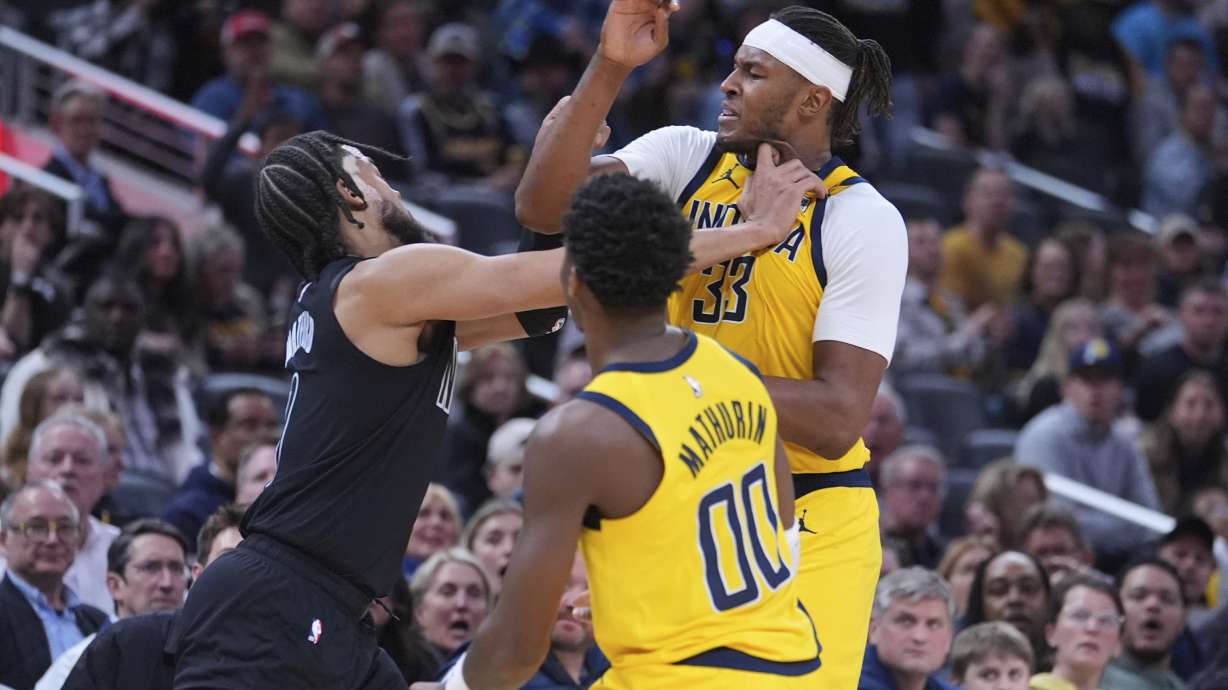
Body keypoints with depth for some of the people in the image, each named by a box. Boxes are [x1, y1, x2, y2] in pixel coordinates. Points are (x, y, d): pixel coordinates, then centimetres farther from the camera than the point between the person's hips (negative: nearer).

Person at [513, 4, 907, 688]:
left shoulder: (865, 221, -11)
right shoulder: (685, 158, 1)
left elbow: (839, 420, -18)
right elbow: (544, 207, -15)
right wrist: (610, 68, -21)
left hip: (809, 522, -4)